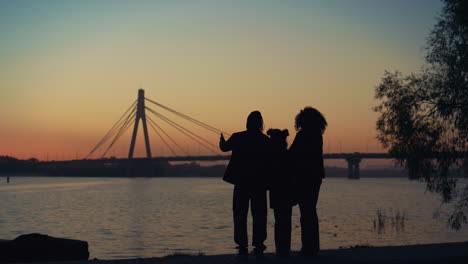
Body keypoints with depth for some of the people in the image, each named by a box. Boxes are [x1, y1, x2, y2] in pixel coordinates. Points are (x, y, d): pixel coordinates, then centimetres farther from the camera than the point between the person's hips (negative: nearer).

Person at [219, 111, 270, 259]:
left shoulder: (237, 138, -3)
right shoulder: (266, 140, -4)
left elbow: (224, 147, 17)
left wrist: (222, 140, 39)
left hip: (241, 182, 0)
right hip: (260, 184, 0)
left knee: (240, 215, 6)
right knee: (259, 215, 9)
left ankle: (242, 247, 1)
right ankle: (258, 246, 9)